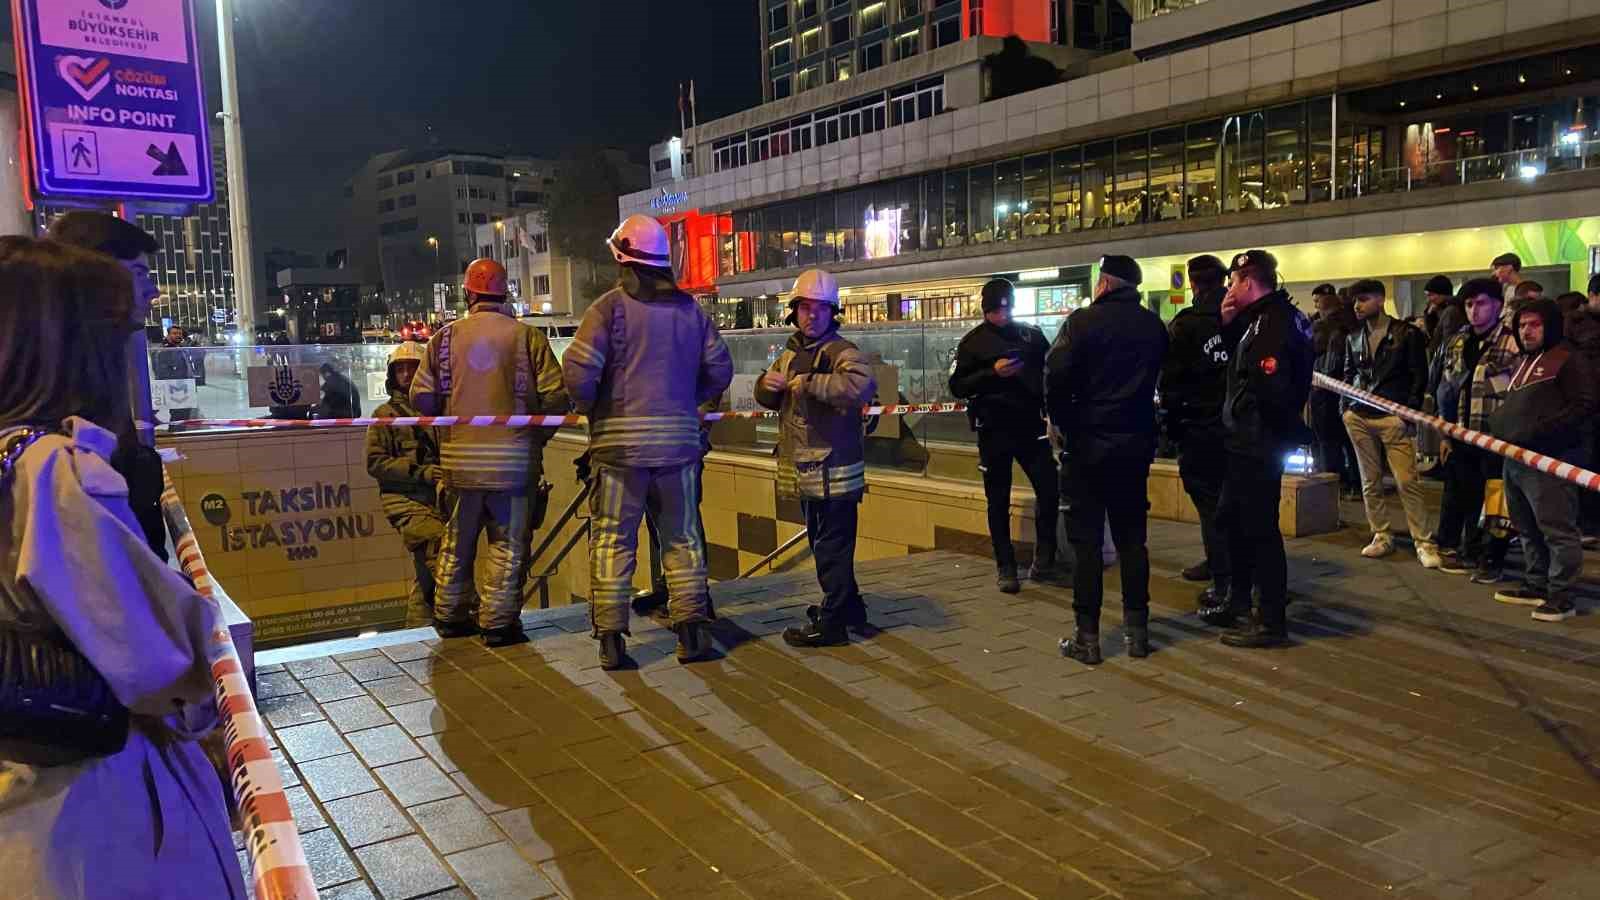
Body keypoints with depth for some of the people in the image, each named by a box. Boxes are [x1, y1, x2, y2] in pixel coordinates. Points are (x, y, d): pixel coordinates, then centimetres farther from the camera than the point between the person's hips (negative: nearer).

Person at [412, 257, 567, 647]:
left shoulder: (445, 337, 1)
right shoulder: (527, 336, -5)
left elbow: (422, 397, 1)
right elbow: (555, 396, -9)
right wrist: (538, 436, 8)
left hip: (460, 458, 3)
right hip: (513, 458, -3)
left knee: (457, 542, 17)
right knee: (508, 545, 6)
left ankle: (449, 617, 27)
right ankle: (498, 622, 8)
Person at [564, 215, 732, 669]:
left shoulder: (610, 306, -7)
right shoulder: (690, 309, 7)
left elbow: (578, 371, -15)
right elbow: (719, 370, 8)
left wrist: (589, 407, 4)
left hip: (620, 442, -3)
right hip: (679, 439, 3)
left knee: (613, 541, 6)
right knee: (682, 539, 13)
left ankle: (611, 639, 7)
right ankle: (692, 632, 12)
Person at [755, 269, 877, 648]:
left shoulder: (843, 353, -12)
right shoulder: (790, 353, 14)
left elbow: (862, 386, -33)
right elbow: (769, 400, 23)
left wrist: (810, 382, -30)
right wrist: (768, 385, 0)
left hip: (834, 468, -9)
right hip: (806, 469, 9)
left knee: (832, 546, -3)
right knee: (822, 542, 20)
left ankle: (831, 623, 5)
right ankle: (849, 606, 35)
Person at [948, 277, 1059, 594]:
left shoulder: (1031, 334, 9)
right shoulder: (972, 342, 3)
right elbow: (957, 386, -3)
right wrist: (992, 372, -16)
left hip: (1031, 425, 2)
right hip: (993, 430, -1)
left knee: (1049, 488, -8)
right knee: (998, 502, 5)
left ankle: (1044, 559, 11)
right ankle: (1006, 569, 15)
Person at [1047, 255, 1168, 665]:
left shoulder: (1082, 321, -11)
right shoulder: (1154, 326, 5)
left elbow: (1056, 378, -15)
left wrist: (1062, 421, -2)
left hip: (1089, 442, -4)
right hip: (1137, 442, 4)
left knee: (1086, 539, 1)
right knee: (1132, 537, 12)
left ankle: (1087, 636, 4)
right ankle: (1137, 630, 17)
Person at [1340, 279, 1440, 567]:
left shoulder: (1407, 333, -2)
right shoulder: (1353, 337, 13)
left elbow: (1419, 375, -4)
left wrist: (1410, 411, -12)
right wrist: (1345, 408, 9)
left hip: (1392, 416, -5)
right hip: (1359, 417, 5)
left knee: (1407, 481, -9)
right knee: (1370, 481, 8)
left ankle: (1424, 542, -3)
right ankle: (1382, 536, 17)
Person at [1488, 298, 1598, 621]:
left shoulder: (1568, 358, -6)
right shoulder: (1522, 362, 22)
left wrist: (1540, 430, -21)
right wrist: (1499, 424, 12)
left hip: (1551, 459, -9)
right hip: (1514, 457, 10)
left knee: (1557, 530, -6)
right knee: (1528, 530, 15)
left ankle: (1561, 597, -2)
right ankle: (1536, 586, 25)